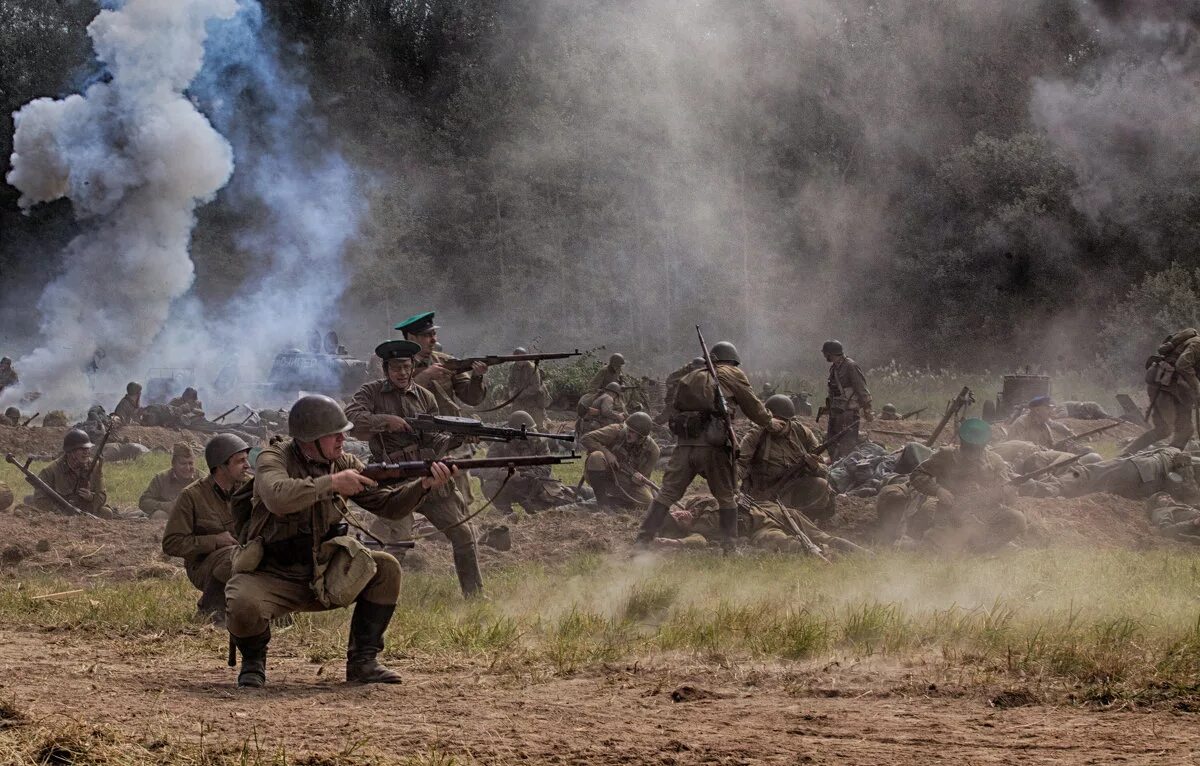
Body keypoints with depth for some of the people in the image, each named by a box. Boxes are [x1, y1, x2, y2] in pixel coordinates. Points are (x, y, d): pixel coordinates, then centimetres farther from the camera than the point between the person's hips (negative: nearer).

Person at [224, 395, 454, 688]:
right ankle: (253, 660, -1)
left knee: (385, 569, -14)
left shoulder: (344, 463, 1)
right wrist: (331, 483, -33)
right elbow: (278, 497, -37)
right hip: (272, 575, -5)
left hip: (323, 575, 5)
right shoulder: (273, 458, -15)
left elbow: (387, 504, 2)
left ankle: (362, 660, -2)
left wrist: (424, 486, -16)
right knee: (244, 608, -36)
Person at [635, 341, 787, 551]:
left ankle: (642, 541, -3)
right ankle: (730, 547, 9)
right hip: (713, 445, -3)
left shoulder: (690, 378, 22)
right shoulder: (733, 375, 9)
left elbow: (676, 406, 20)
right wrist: (771, 423, 29)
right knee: (726, 497, 12)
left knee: (667, 493, 4)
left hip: (685, 445, 3)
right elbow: (753, 406, 13)